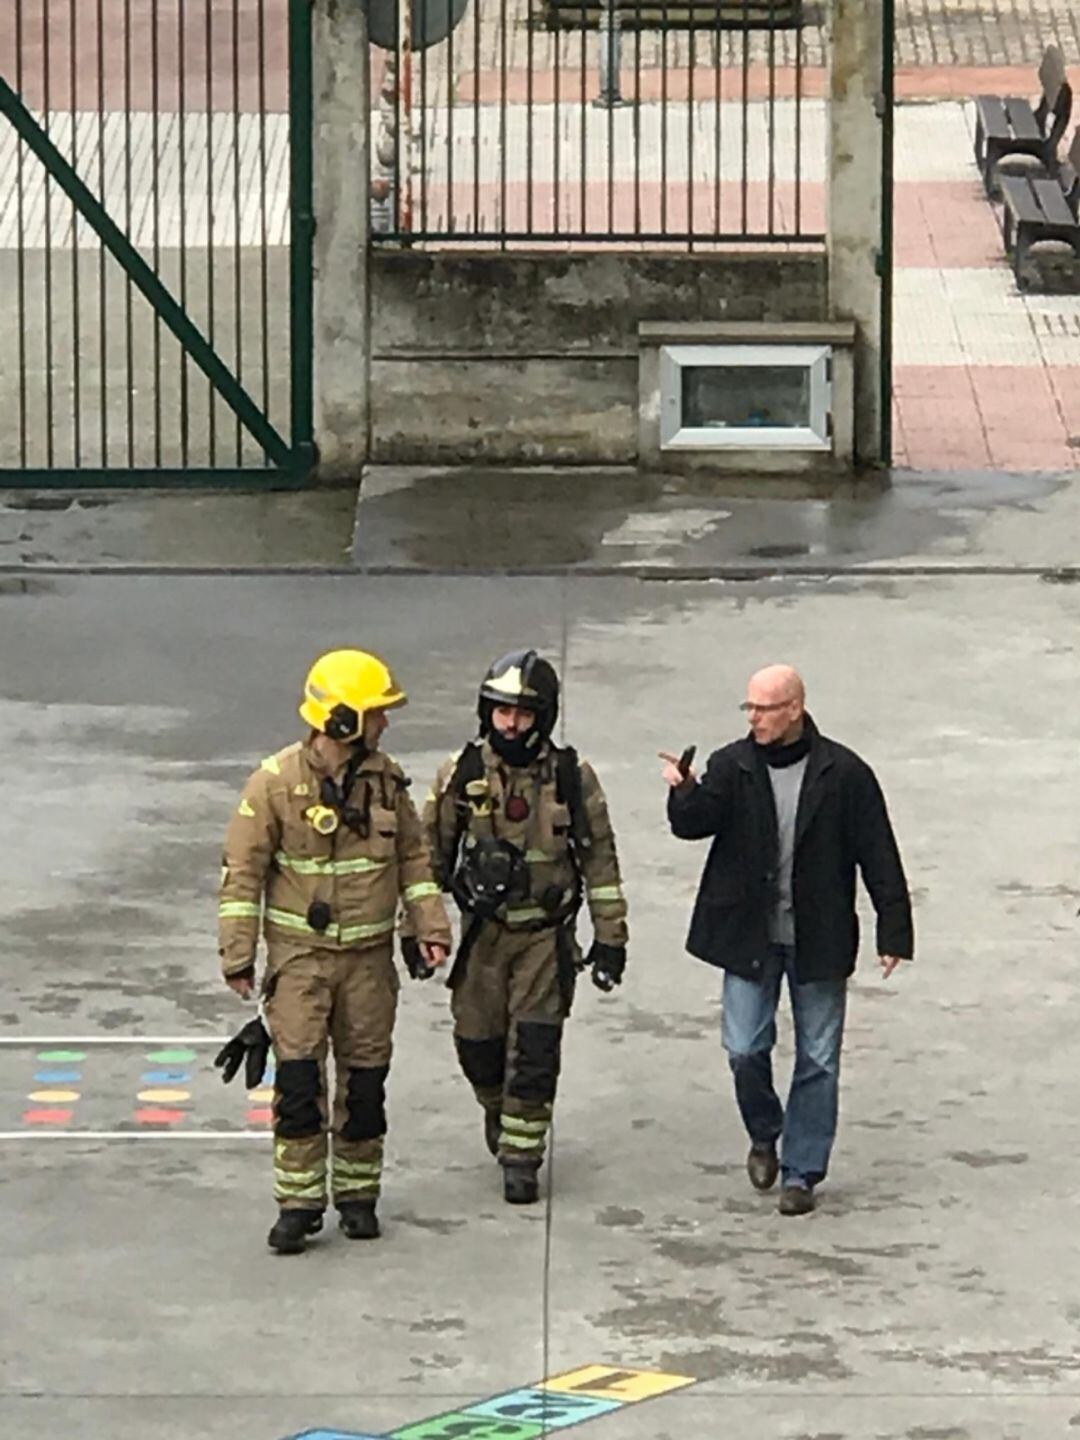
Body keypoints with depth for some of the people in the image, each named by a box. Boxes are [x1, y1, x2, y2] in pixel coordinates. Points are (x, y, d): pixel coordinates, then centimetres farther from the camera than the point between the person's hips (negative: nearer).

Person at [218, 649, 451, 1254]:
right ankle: (299, 1203, -1)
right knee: (299, 1080, -9)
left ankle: (358, 1194, 21)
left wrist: (431, 927, 2)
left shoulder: (385, 778, 1)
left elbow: (414, 857, 11)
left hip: (369, 955, 4)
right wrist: (239, 953, -8)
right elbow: (243, 870, -7)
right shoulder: (277, 783, -12)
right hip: (299, 954, -4)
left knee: (365, 1081, 8)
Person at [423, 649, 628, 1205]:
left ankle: (520, 1156, 3)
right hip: (482, 931, 2)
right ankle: (498, 1110, 39)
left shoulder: (571, 778, -6)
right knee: (477, 1041, 8)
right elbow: (432, 852, 6)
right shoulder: (461, 775, -3)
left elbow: (599, 860, 0)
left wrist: (610, 939, -1)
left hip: (546, 935, -2)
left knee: (534, 1050, -7)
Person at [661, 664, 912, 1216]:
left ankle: (801, 1172, 15)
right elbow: (693, 824, -14)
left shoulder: (843, 774, -7)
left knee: (817, 1061, 4)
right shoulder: (732, 767, -2)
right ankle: (764, 1135, 25)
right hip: (749, 937, 1)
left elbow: (878, 856, -4)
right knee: (744, 1050, -3)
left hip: (817, 942, -1)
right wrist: (685, 793, -36)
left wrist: (894, 932, -6)